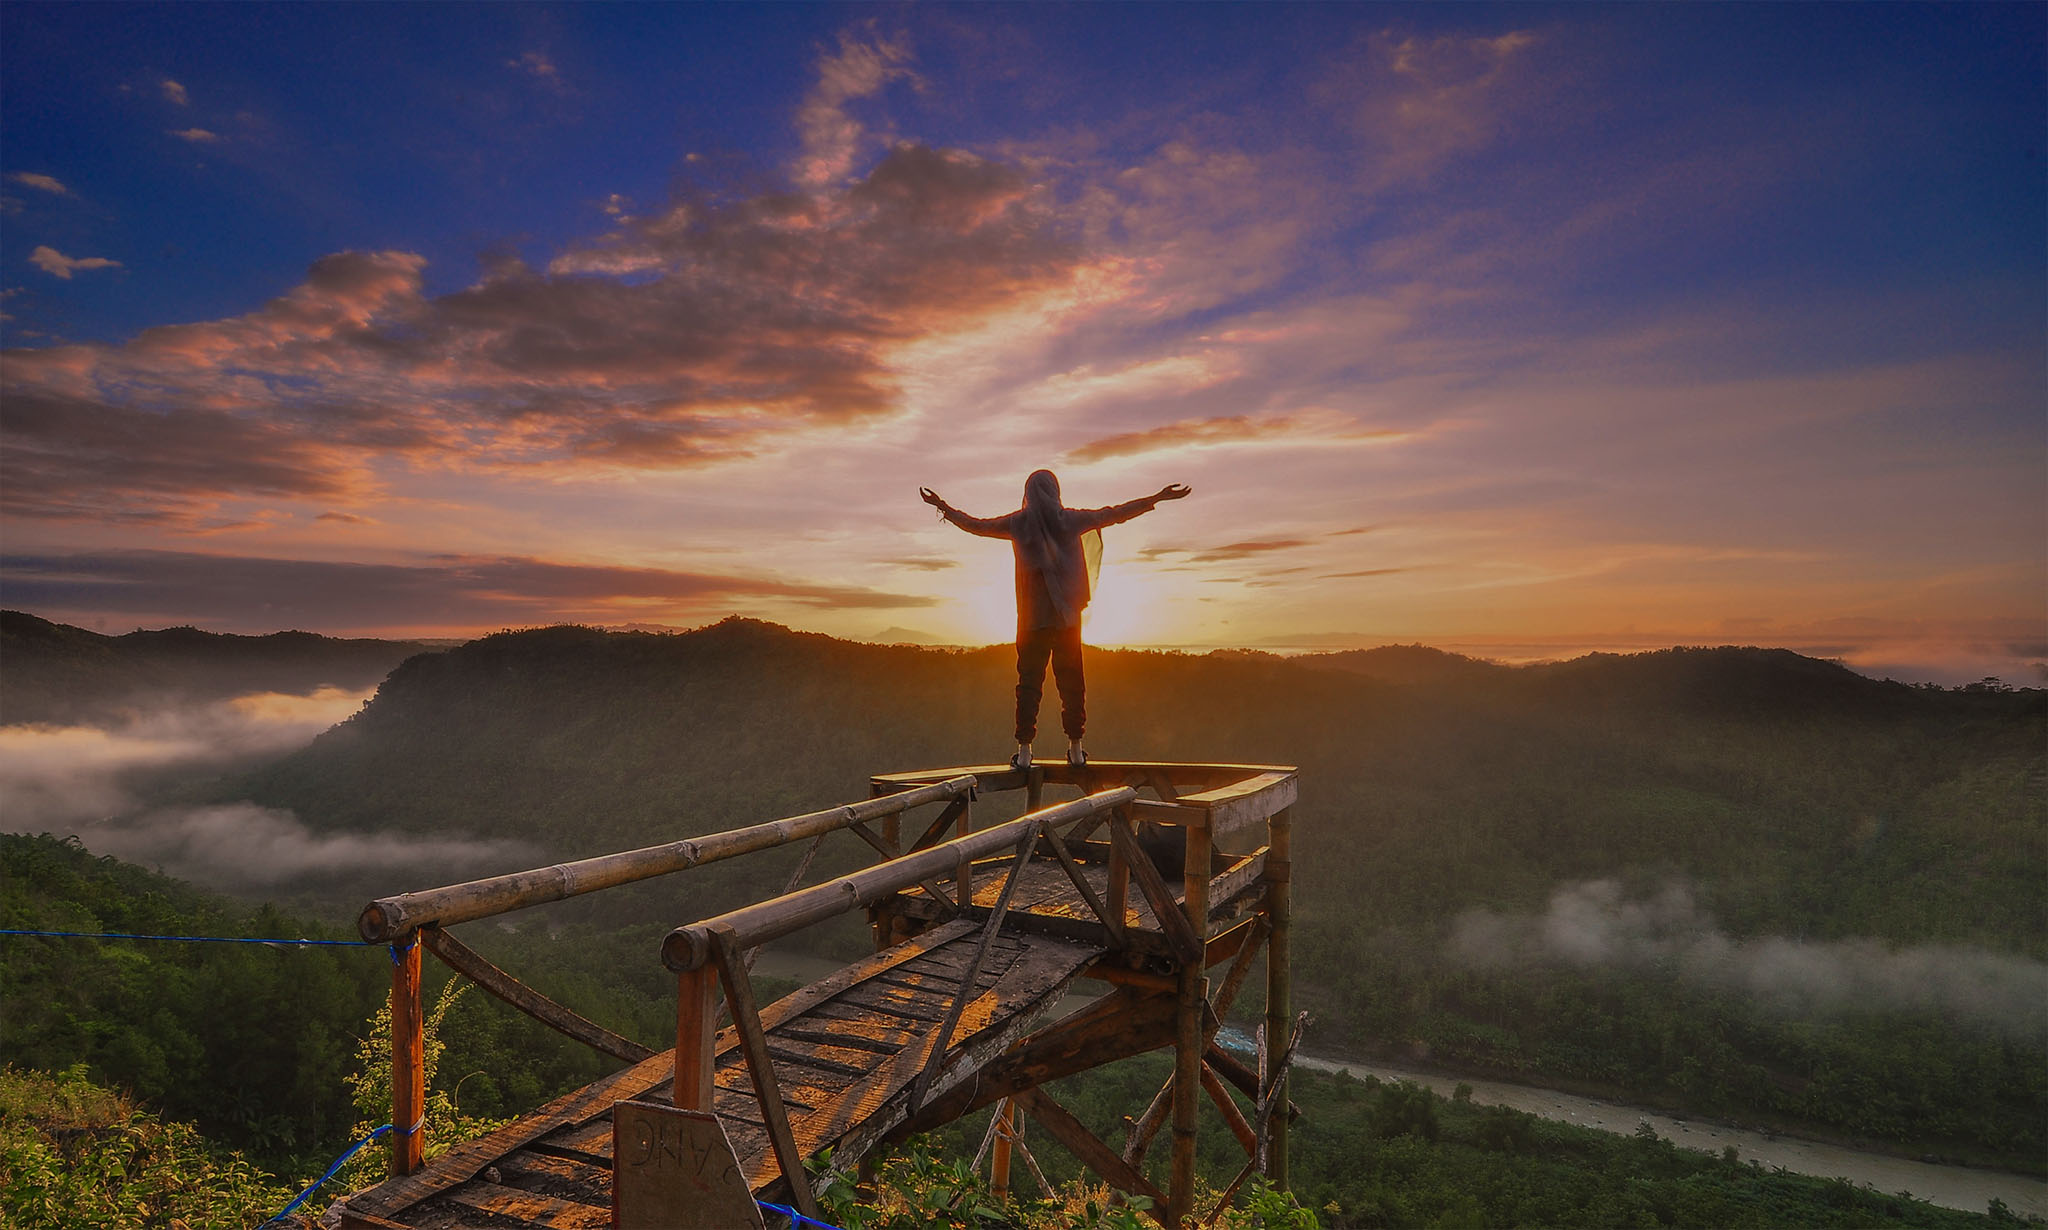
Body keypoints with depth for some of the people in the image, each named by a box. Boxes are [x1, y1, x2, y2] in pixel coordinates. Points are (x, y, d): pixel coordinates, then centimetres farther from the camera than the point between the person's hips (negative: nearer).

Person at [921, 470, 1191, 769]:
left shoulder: (1018, 523, 1)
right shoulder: (1071, 519, 1)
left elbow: (976, 525, 13)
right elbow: (1116, 513, 8)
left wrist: (944, 508, 27)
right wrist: (1156, 498, 17)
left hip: (1032, 615, 0)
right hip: (1067, 613, 0)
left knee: (1029, 680, 1)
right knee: (1071, 679, 7)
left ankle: (1024, 751, -2)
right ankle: (1076, 750, 9)